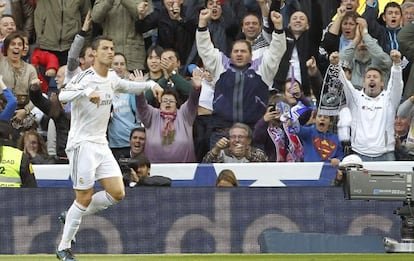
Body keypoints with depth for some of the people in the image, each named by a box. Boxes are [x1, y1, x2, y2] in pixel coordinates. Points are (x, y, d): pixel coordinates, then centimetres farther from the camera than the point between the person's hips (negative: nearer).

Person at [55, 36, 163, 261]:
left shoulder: (112, 78, 10)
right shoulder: (85, 77, -13)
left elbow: (128, 86, 30)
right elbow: (62, 95, -28)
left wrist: (151, 85, 13)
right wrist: (86, 93, -45)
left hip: (101, 145, 7)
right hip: (82, 143, -7)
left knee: (117, 193, -1)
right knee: (84, 197, -8)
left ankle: (74, 216, 18)